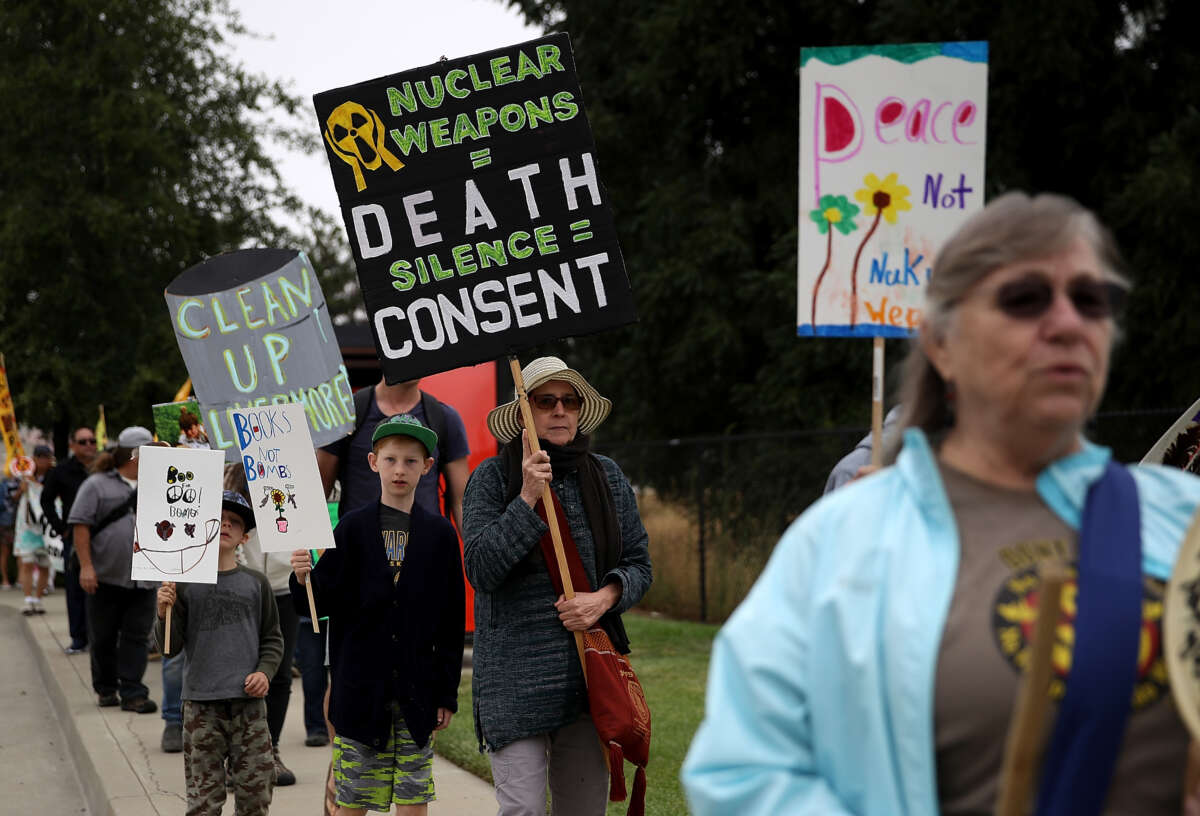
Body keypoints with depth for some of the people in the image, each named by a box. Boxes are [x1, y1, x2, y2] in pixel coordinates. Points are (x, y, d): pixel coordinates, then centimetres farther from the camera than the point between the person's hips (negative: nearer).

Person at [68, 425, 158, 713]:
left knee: (136, 636, -1)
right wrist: (86, 565, -12)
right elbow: (81, 525, -5)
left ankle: (132, 693, 0)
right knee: (103, 637, 8)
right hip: (105, 577, -3)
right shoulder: (97, 485, -1)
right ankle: (106, 689, 23)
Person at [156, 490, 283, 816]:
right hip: (201, 705, -2)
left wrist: (265, 671, -2)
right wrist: (164, 614, -17)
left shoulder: (255, 583, 6)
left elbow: (272, 639, 14)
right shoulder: (184, 582, 0)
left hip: (249, 703, 2)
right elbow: (170, 646, 0)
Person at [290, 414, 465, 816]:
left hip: (416, 692, 1)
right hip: (361, 688, -1)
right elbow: (324, 603, -1)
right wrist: (304, 579, -23)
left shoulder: (440, 534, 4)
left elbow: (451, 620, 6)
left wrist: (447, 692, 4)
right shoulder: (353, 528, 1)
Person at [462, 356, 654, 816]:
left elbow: (638, 562, 13)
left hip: (590, 671, 4)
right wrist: (527, 501, -17)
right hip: (515, 672, -3)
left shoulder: (607, 476, 9)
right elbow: (480, 568, -10)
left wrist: (606, 598, -7)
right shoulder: (493, 478, -1)